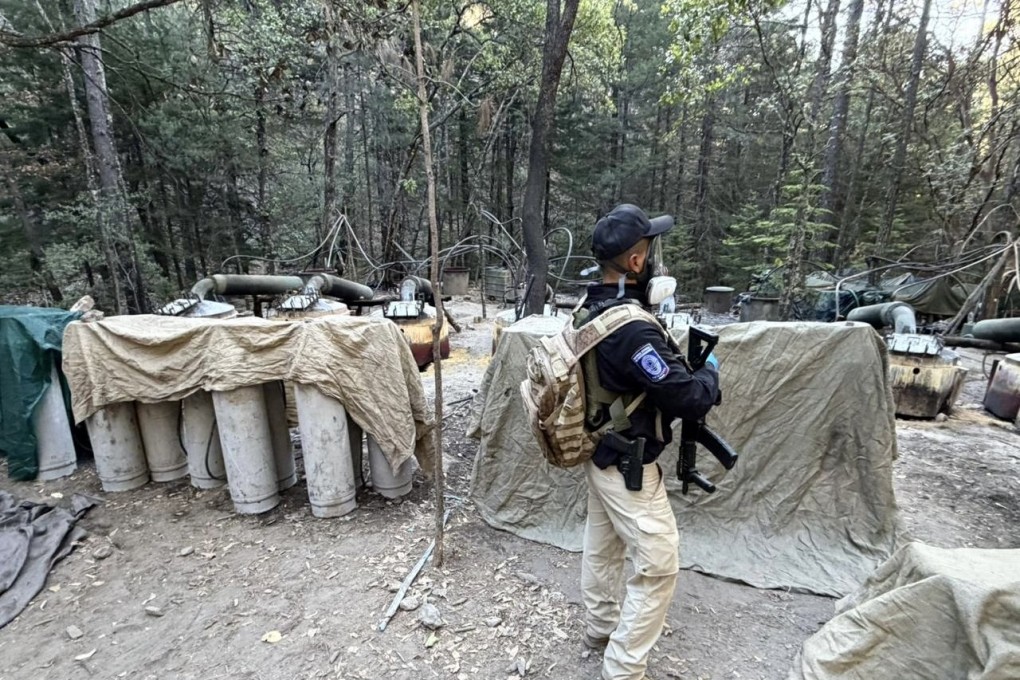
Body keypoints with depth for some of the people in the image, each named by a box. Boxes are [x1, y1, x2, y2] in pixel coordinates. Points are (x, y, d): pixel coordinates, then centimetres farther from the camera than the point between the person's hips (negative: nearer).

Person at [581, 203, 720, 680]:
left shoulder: (590, 311, -1)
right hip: (629, 466, -9)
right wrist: (710, 373, -4)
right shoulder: (631, 328, -30)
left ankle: (600, 627, 47)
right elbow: (687, 398, -25)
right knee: (658, 567, 8)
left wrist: (681, 365, 2)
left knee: (601, 547, 25)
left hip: (599, 453, 9)